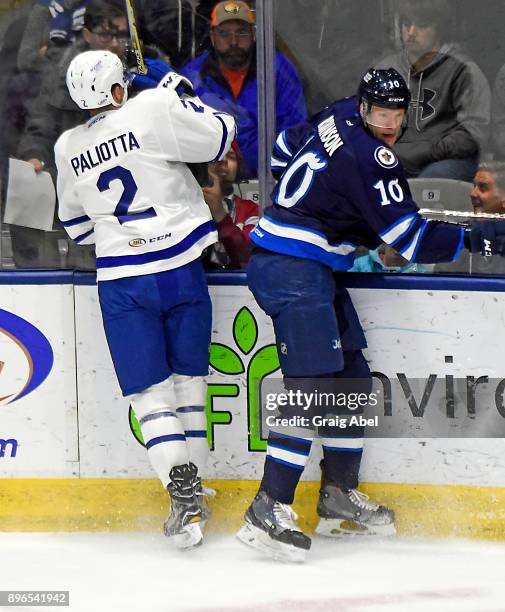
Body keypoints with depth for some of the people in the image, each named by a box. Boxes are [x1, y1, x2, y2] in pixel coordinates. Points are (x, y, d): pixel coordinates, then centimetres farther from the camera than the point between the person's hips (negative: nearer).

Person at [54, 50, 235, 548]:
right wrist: (180, 93, 14)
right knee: (188, 377, 15)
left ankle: (183, 493, -13)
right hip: (180, 268, -1)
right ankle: (192, 485, 17)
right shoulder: (153, 111, -7)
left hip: (120, 279, 1)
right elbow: (221, 138, 2)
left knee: (150, 392, 2)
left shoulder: (68, 148, 8)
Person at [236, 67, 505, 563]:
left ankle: (339, 498, 20)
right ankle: (268, 511, -22)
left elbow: (284, 150, 28)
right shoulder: (370, 157, -18)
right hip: (293, 270, -11)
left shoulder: (338, 119, 10)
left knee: (350, 379, 14)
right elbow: (410, 239, -18)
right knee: (313, 386, -18)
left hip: (314, 270, 11)